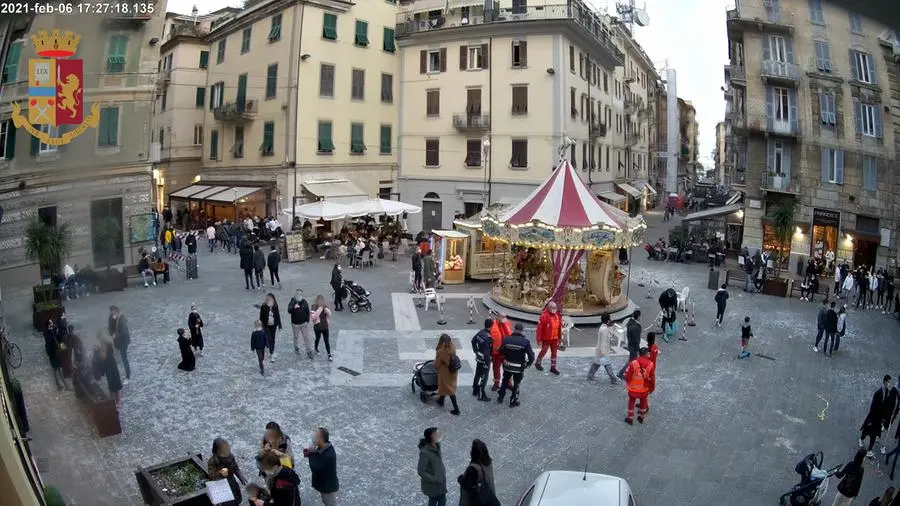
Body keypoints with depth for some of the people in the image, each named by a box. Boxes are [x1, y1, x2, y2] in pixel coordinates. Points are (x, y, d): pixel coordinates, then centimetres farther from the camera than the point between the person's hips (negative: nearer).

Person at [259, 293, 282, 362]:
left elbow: (278, 316, 3)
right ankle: (272, 355, -4)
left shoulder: (275, 307, -4)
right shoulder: (263, 307, -11)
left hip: (273, 325, 3)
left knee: (273, 339, 13)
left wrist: (279, 325, 5)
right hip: (266, 326, -3)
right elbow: (261, 317, -6)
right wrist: (261, 326, -6)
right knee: (269, 339, -10)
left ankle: (271, 352, 29)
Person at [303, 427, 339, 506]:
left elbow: (314, 468, -33)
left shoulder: (328, 455, -37)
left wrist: (311, 453, -22)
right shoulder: (323, 447, -9)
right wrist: (309, 451, -21)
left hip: (329, 487, -8)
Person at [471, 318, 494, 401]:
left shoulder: (480, 332, -3)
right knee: (484, 377, 5)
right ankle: (481, 395, 14)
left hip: (479, 358, 8)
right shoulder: (488, 338, -30)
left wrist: (476, 351, 21)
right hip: (484, 359, -8)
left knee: (478, 374, 22)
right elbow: (486, 352, -28)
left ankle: (475, 390, 38)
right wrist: (487, 364, -21)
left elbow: (473, 341, 13)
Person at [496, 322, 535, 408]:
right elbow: (531, 356, -18)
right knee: (516, 384, 15)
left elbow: (501, 352, -2)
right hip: (519, 368, -2)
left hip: (507, 366, 3)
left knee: (505, 382, 23)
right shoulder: (526, 342, -16)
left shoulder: (506, 339, -9)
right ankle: (513, 402, 23)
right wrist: (528, 364, -1)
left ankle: (500, 398, 33)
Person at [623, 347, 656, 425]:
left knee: (631, 402, 19)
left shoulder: (633, 363, -21)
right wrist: (652, 388, 9)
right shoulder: (650, 364, -15)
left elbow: (627, 375, -14)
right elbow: (652, 378, -6)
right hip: (645, 389, 2)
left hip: (633, 388, -1)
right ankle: (641, 417, 40)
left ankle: (630, 418, 29)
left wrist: (628, 383, 7)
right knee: (643, 402, 24)